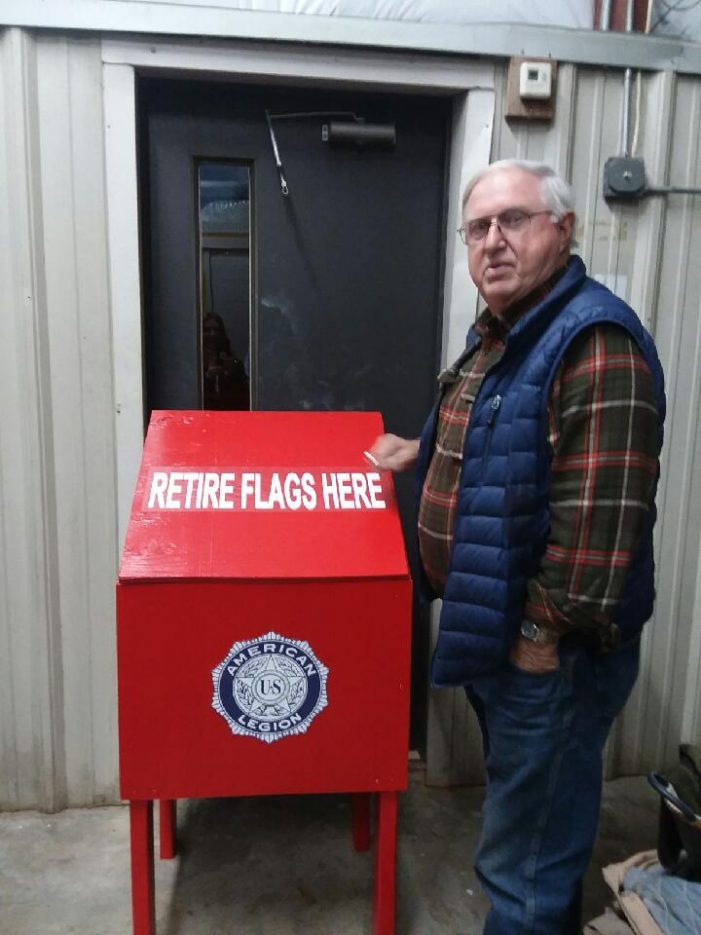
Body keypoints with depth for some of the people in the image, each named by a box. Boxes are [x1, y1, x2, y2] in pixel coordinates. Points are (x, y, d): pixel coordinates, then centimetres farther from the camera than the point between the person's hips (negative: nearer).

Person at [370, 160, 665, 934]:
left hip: (549, 649, -9)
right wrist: (420, 454, 21)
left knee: (528, 866, 8)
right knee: (526, 818, 28)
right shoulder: (499, 333, 10)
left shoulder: (595, 343, -22)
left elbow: (602, 511, -27)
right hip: (492, 630, 10)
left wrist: (549, 630, -22)